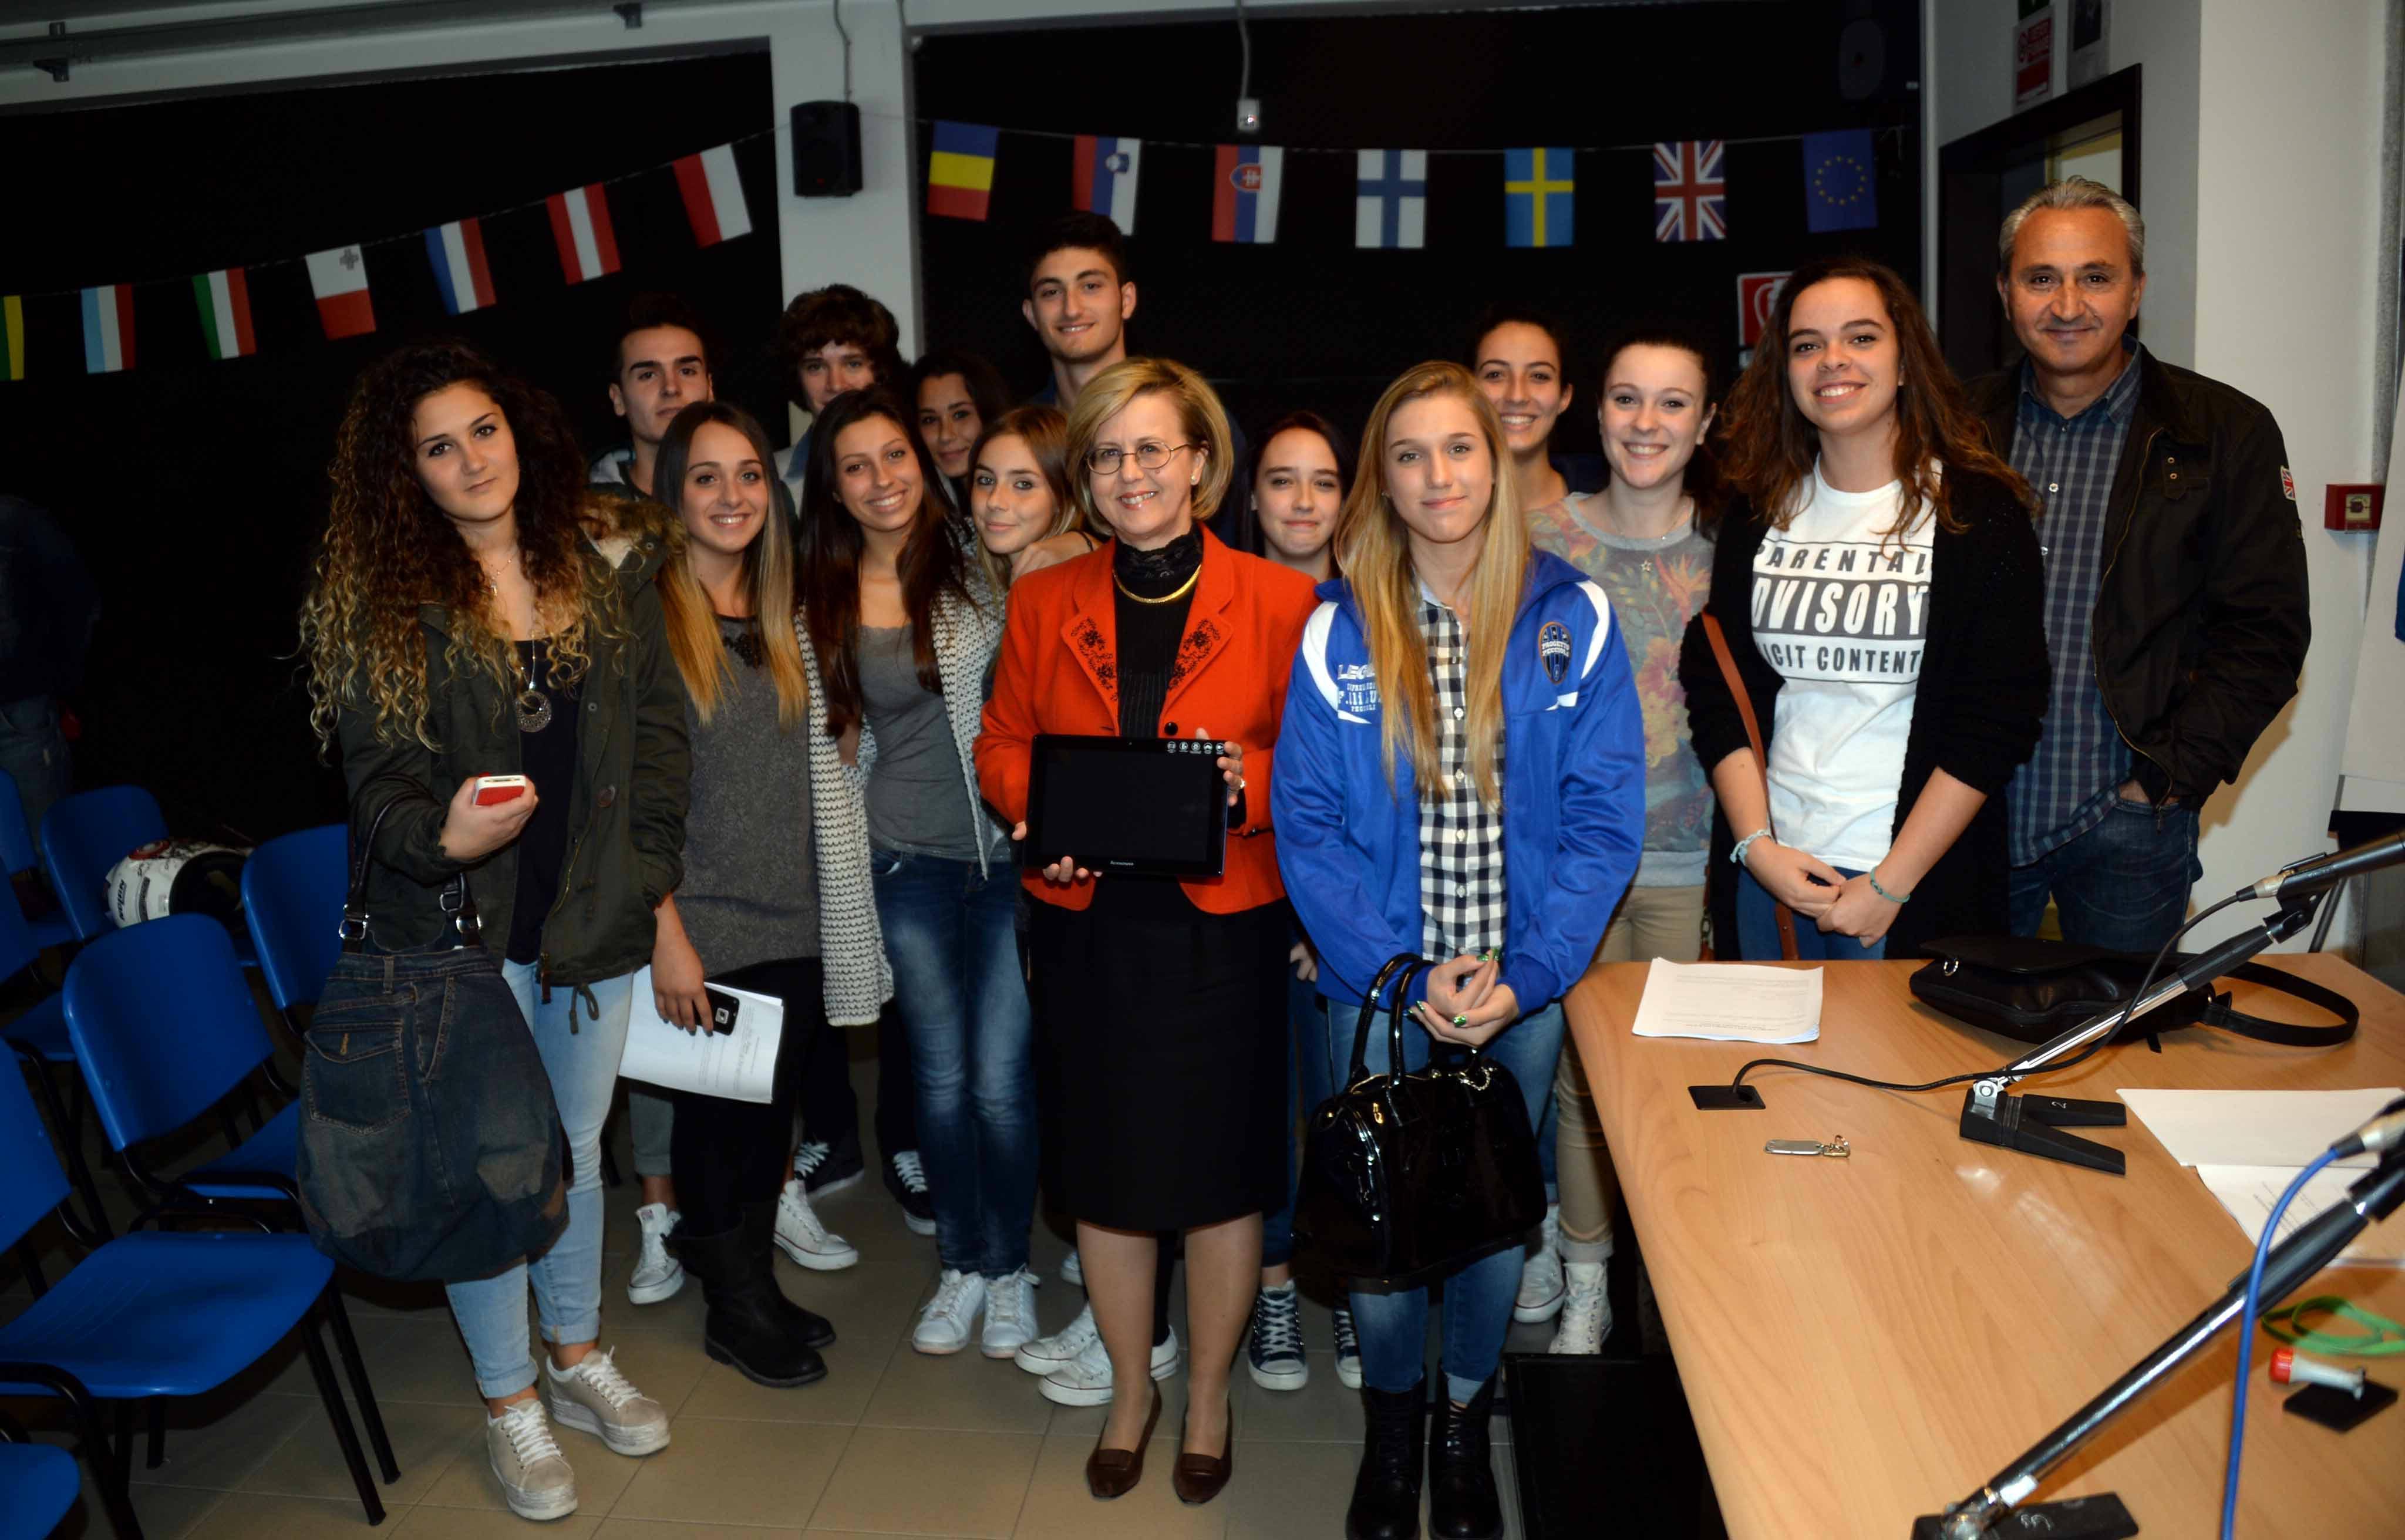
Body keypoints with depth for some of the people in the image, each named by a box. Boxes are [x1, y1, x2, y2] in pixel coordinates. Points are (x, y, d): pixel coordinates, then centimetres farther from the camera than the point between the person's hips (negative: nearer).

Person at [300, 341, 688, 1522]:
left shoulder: (606, 560, 2)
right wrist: (438, 836, -28)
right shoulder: (377, 594, -6)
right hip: (462, 925, -3)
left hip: (596, 917, 3)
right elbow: (375, 765, -8)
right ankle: (508, 1402, 26)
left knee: (577, 1146, 18)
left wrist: (646, 869, -1)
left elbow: (659, 726, 5)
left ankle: (577, 1359, 39)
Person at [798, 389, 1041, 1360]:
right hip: (907, 859, 2)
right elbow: (835, 735, 14)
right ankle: (960, 1264, 29)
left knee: (1002, 1078, 0)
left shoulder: (978, 562, -3)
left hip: (1012, 849, -2)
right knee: (942, 1076, 11)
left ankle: (1008, 1267, 21)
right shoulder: (824, 600, 4)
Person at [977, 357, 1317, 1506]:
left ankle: (1209, 1398, 32)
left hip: (1226, 926, -2)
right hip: (1088, 927, 2)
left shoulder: (1279, 602, -3)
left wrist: (1248, 782, -19)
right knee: (1106, 1165, 12)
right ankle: (1130, 1389, 36)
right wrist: (1038, 816, -9)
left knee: (1221, 1167, 8)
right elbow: (1002, 746, 11)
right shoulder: (1044, 602, 5)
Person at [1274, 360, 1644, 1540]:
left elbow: (1605, 816, -5)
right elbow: (1308, 826, -7)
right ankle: (1390, 1422, 36)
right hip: (1382, 990, 0)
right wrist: (1407, 977, -16)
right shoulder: (1337, 632, -4)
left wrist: (1523, 975, -15)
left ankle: (1464, 1422, 39)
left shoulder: (1574, 621, -3)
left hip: (1526, 985, 1)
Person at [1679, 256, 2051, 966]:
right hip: (1768, 870, 3)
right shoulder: (1759, 512, 7)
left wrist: (1890, 884, -12)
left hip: (1917, 880, -3)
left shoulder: (1978, 509, -4)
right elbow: (1714, 687, 5)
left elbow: (2001, 716, -8)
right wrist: (1757, 844, -7)